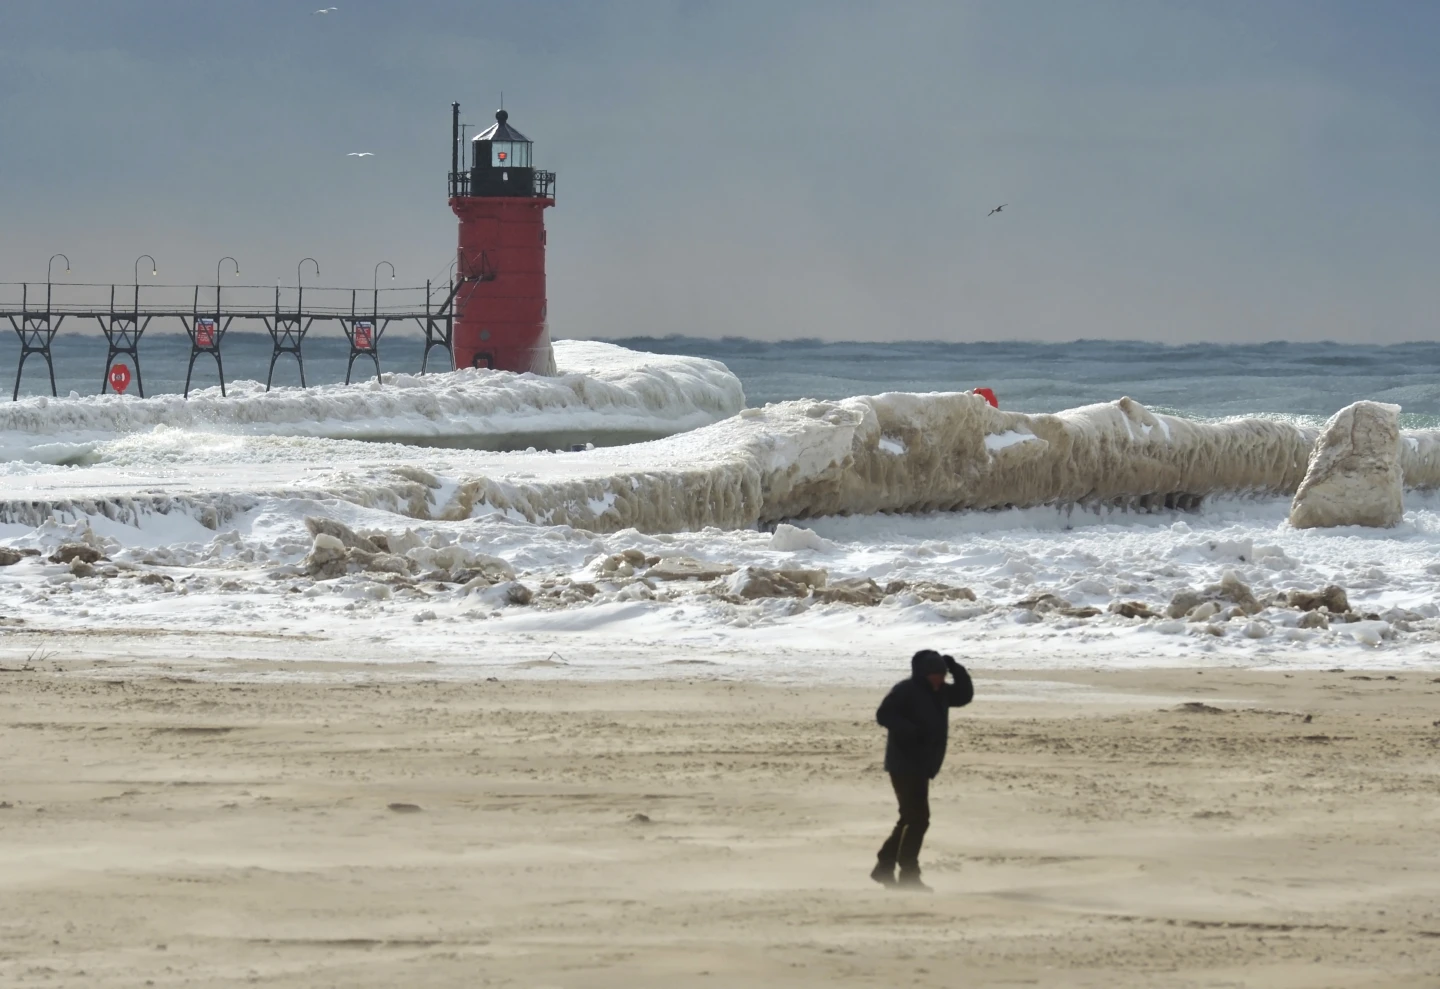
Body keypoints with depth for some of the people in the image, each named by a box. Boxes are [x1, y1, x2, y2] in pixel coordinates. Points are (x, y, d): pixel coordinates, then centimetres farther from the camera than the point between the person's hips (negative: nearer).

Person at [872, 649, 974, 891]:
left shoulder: (939, 691, 13)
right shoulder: (905, 690, -13)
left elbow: (965, 695, 21)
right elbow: (884, 715, -19)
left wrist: (956, 670, 5)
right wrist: (912, 731, -27)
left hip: (921, 766, 9)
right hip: (905, 764, -9)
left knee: (912, 819, 15)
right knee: (917, 818, -13)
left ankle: (884, 867, 24)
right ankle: (908, 874, -11)